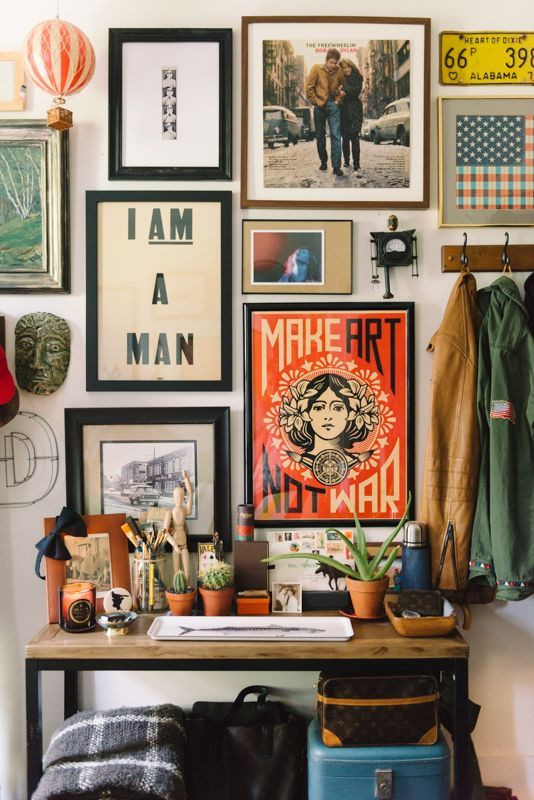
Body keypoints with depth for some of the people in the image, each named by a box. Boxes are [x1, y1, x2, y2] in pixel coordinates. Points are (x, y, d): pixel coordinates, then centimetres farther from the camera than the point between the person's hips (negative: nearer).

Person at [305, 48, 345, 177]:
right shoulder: (316, 69, -5)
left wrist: (339, 99, 1)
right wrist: (316, 102, -5)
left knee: (336, 135, -10)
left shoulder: (339, 71, 0)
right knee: (320, 136, 9)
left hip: (333, 105, 0)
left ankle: (336, 165, -12)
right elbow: (309, 88, -4)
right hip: (320, 107, 0)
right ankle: (323, 161, 25)